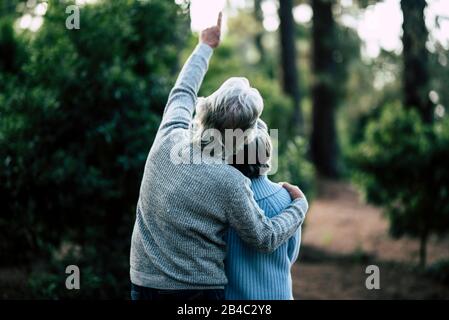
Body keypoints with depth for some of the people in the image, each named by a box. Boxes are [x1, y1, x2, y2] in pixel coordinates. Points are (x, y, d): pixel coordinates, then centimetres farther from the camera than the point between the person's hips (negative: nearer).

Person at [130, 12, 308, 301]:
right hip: (201, 289, -5)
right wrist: (300, 205, 9)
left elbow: (183, 92, 12)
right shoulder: (231, 183, -20)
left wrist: (206, 46, 28)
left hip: (145, 283, 5)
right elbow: (265, 239, -7)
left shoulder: (169, 139, -8)